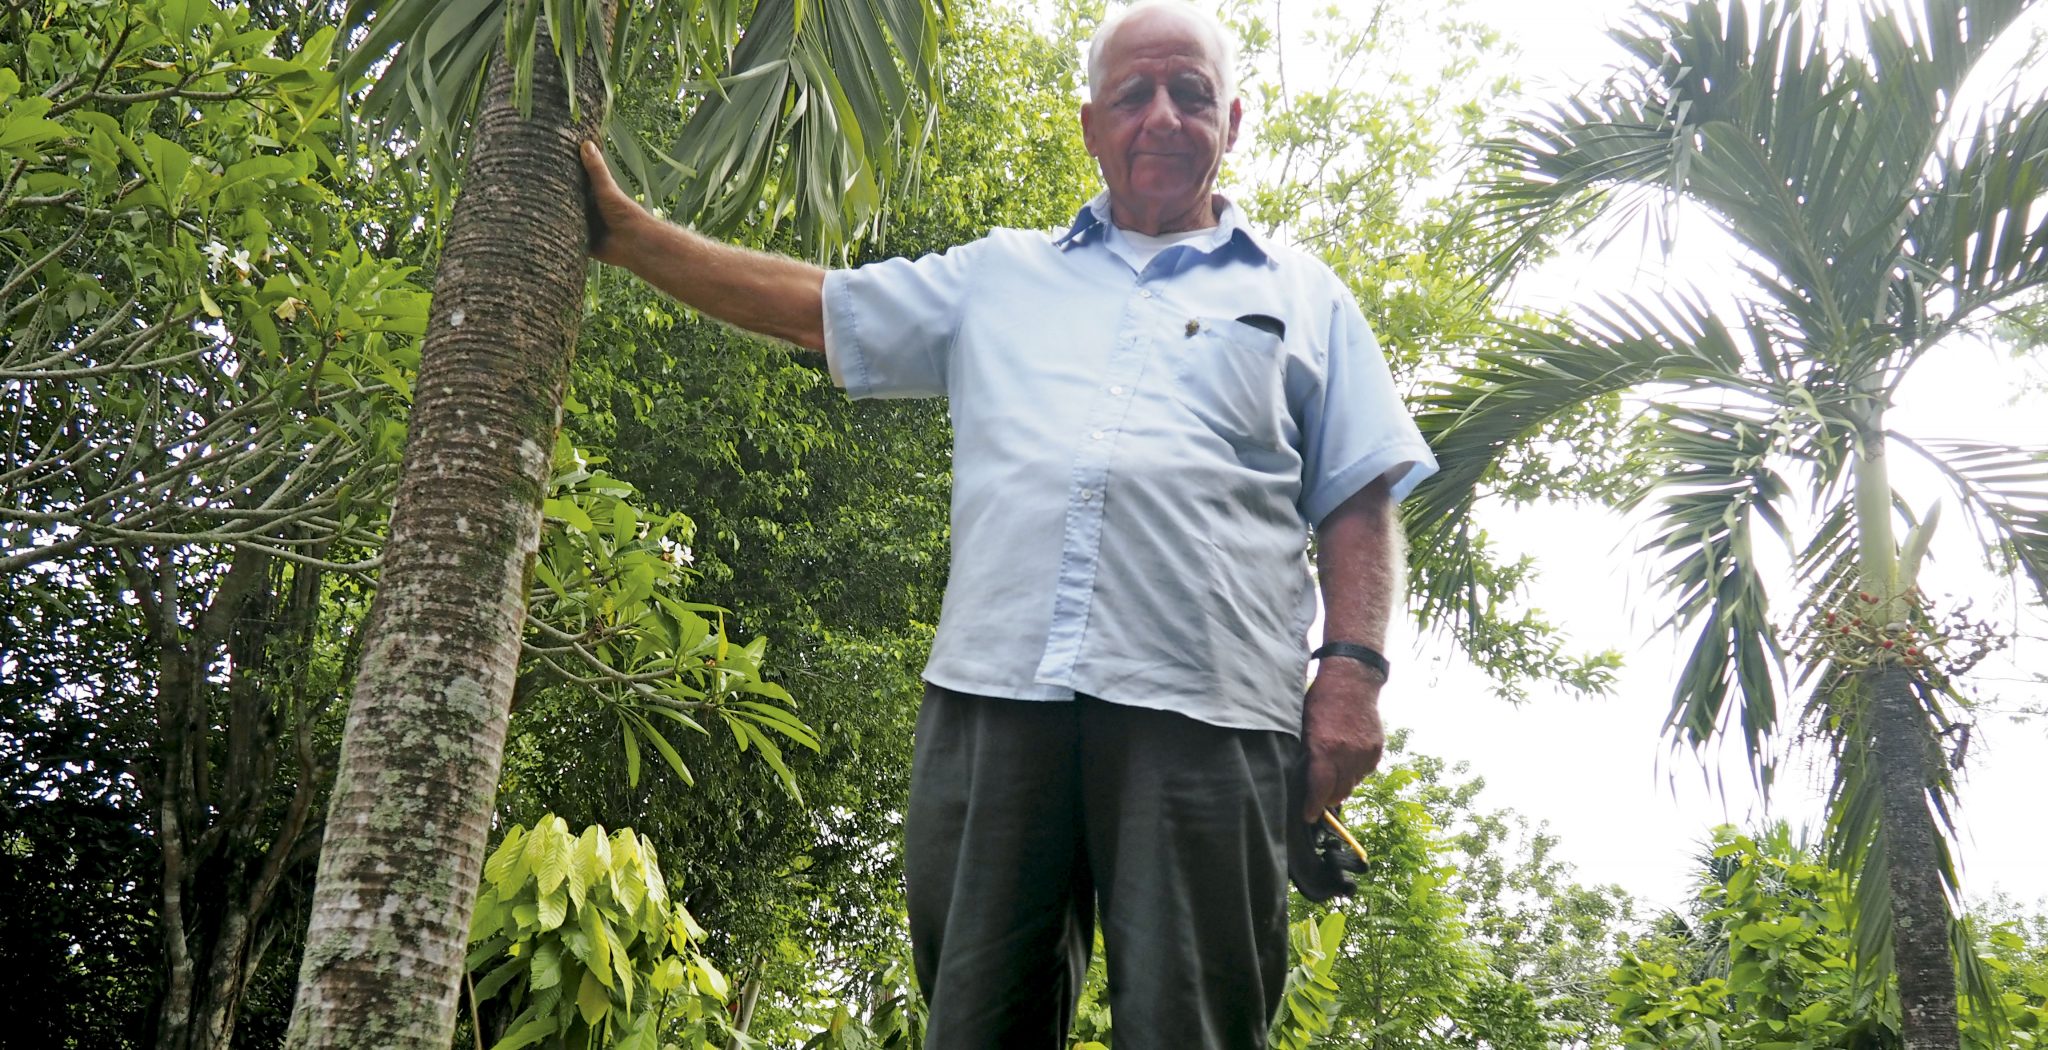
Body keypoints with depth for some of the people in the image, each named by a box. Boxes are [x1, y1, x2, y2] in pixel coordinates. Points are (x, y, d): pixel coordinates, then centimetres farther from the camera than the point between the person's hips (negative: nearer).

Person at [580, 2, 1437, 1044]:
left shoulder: (1301, 293, 20)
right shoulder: (1000, 275, 25)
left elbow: (1357, 502, 13)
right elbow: (812, 303, 24)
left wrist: (1350, 670, -1)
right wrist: (624, 228, 21)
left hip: (1202, 714, -2)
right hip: (994, 689, 2)